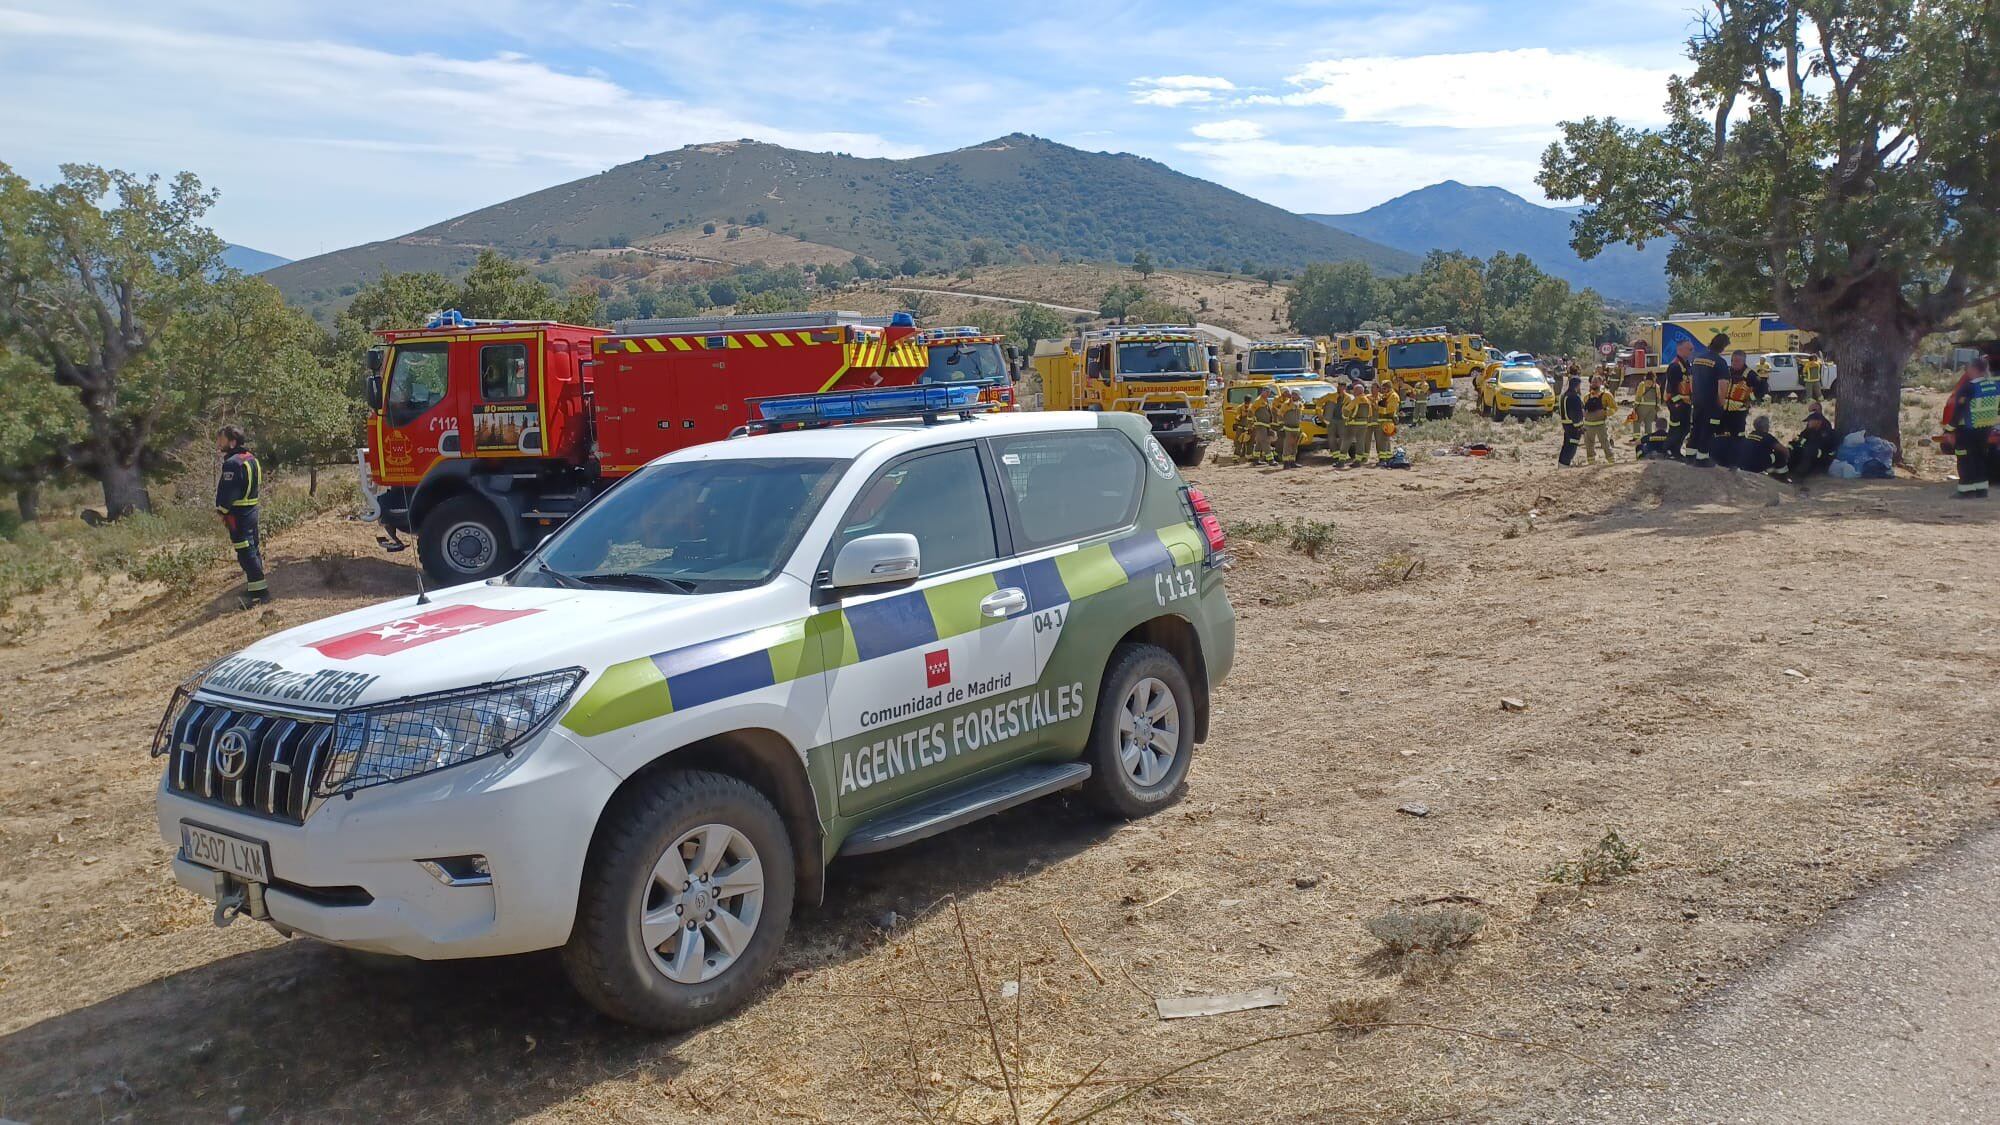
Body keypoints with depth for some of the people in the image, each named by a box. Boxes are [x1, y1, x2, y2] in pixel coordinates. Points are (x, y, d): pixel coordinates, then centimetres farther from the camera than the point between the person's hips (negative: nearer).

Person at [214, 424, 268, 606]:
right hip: (251, 509, 10)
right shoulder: (251, 458, 12)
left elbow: (227, 491, -21)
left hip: (238, 514, -10)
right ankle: (255, 585, 29)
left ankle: (259, 592, -8)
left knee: (246, 552, -7)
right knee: (253, 548, 18)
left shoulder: (232, 463, -19)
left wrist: (221, 509, -4)